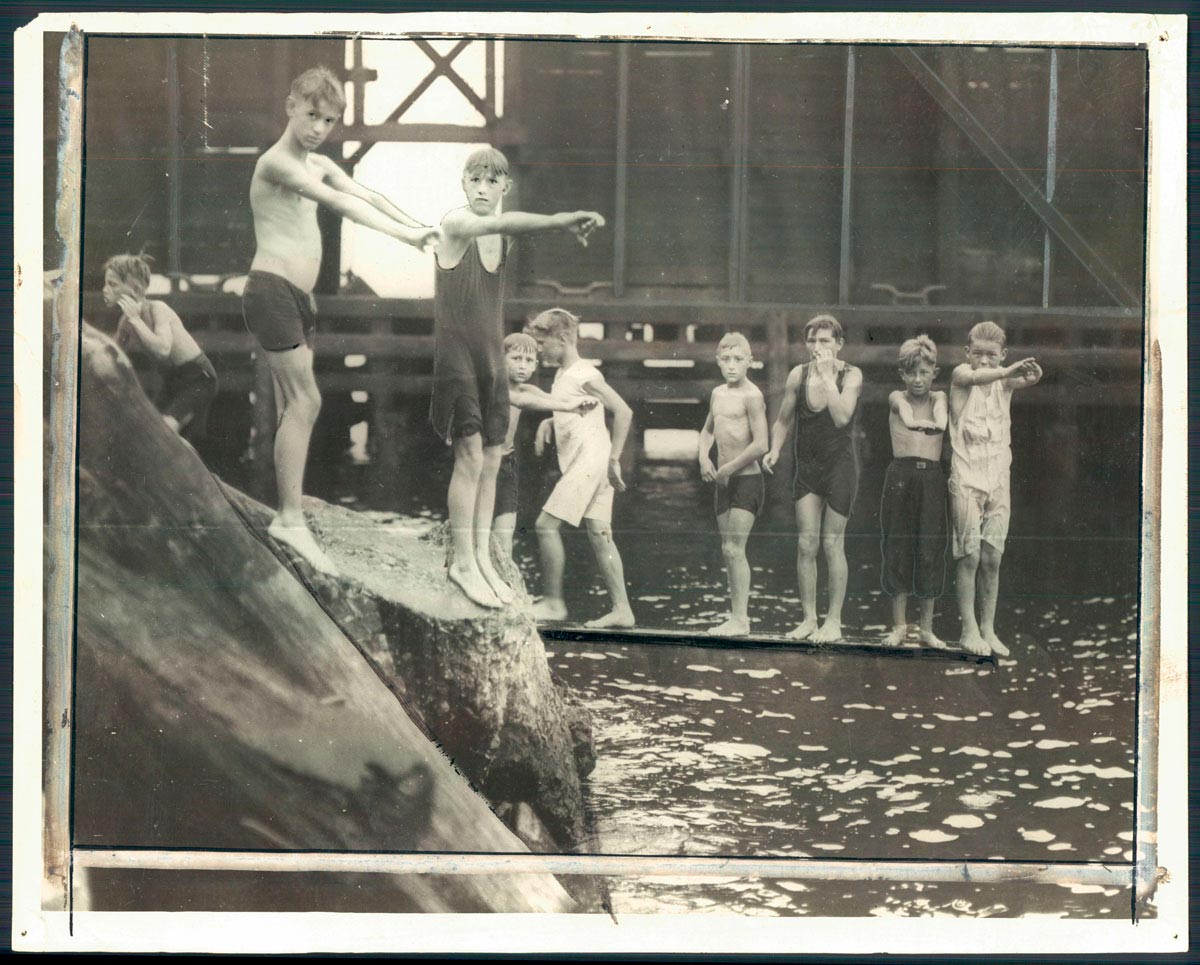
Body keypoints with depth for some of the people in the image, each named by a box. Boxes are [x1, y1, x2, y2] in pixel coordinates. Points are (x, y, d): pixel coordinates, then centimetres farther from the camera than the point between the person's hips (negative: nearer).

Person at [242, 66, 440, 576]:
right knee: (304, 400, -14)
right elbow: (339, 203, -21)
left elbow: (366, 196, 6)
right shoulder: (275, 161, -11)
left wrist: (418, 228, -10)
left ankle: (287, 515, 10)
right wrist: (404, 235, -27)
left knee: (293, 407, 8)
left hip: (299, 298, 9)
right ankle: (291, 516, -15)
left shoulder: (319, 164, 17)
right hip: (270, 290, -9)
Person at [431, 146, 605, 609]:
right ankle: (462, 561, -2)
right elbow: (501, 222, -34)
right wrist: (557, 221, -49)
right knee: (471, 455, -10)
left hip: (490, 354, 7)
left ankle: (482, 558, 13)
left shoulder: (503, 240, 10)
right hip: (456, 351, -7)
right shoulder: (455, 224, -13)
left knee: (491, 459, 6)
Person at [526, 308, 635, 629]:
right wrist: (548, 422, 11)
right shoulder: (563, 375, 16)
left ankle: (553, 602, -4)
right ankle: (621, 608, 4)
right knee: (599, 534, 6)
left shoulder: (584, 375, -12)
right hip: (580, 463, 9)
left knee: (546, 525, -10)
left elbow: (623, 411, -15)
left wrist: (614, 459, -15)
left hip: (590, 458, -9)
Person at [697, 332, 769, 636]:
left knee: (734, 548, -12)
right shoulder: (718, 393, 11)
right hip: (724, 482, 8)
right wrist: (704, 458, 9)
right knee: (728, 550, 11)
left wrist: (727, 469, -14)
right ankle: (738, 615, 18)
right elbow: (707, 431, 28)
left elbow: (761, 445, -20)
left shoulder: (751, 396, -13)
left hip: (746, 480, -8)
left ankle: (739, 620, -11)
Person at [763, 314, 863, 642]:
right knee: (806, 543, 0)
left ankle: (834, 620, 8)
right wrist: (775, 450, -6)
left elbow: (842, 416, -24)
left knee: (832, 543, -1)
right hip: (807, 466, 3)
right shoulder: (799, 375, -1)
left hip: (839, 465, -3)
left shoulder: (851, 375, -9)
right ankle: (809, 619, 8)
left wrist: (827, 376, -24)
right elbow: (783, 420, 10)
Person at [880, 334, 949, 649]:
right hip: (901, 476, -1)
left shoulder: (938, 398, 12)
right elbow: (908, 418, -13)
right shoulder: (897, 398, 8)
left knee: (931, 551, 2)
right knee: (897, 549, 2)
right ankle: (899, 625, 12)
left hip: (931, 478, 1)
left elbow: (941, 422, -9)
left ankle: (927, 628, 11)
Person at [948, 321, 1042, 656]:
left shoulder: (1005, 380, 7)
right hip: (966, 476, -4)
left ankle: (988, 629, 12)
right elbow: (975, 377, -27)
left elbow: (1026, 380, -14)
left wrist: (1032, 375, -39)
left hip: (998, 478, 4)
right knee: (969, 556, -5)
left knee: (992, 558, 5)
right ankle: (969, 630, 1)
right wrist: (1008, 371, -46)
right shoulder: (961, 374, -4)